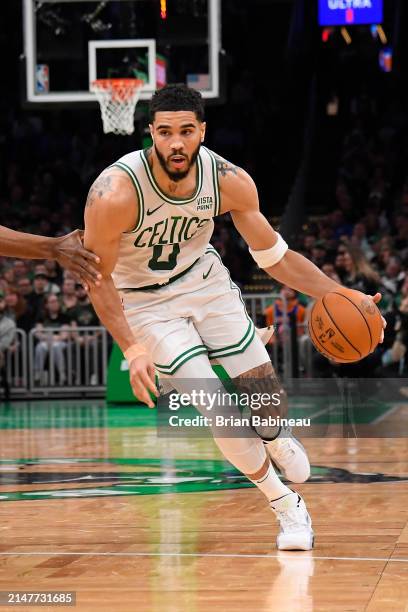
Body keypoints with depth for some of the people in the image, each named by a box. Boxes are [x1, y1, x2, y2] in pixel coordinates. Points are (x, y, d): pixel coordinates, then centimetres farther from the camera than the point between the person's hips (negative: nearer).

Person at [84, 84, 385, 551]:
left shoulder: (229, 181, -20)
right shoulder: (115, 193, -33)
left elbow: (275, 258, -8)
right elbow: (97, 279, -20)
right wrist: (133, 349, -31)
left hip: (203, 280, 4)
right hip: (145, 301, -3)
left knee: (261, 384, 2)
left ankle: (275, 437, 42)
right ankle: (285, 505, 11)